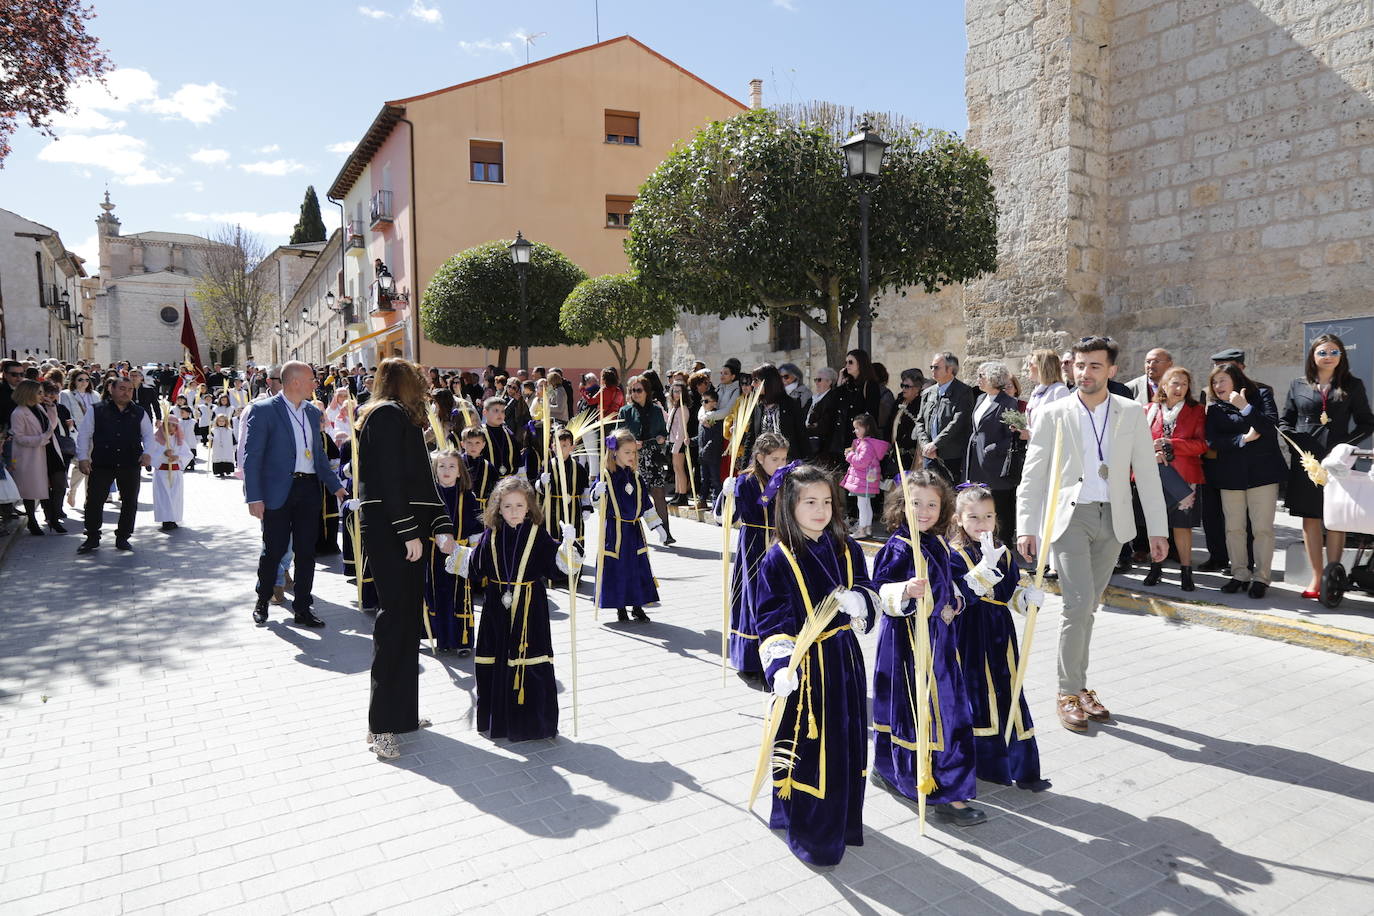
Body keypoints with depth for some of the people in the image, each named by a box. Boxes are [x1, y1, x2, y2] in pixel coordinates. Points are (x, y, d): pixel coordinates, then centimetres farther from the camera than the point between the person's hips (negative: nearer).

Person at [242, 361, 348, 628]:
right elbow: (251, 456, -10)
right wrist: (254, 497, -15)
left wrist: (335, 485, 16)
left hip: (309, 489, 5)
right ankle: (262, 601, 26)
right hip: (278, 491, -5)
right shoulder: (263, 410, -7)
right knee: (274, 549, 4)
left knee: (306, 551, 8)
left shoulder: (313, 412, 12)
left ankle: (302, 608, 17)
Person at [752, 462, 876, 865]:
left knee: (846, 741, 17)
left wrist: (859, 601, -15)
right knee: (807, 746, 3)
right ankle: (809, 832, 22)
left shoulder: (847, 550, 2)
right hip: (804, 665, -5)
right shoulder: (778, 559, -12)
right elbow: (770, 620, -14)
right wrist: (779, 665, -26)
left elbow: (869, 592, 9)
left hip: (845, 659, 5)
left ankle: (843, 820, 37)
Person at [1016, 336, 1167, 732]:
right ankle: (1069, 692, 3)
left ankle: (1078, 685, 25)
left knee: (1088, 607, 10)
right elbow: (1032, 476, -1)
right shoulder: (1053, 414, -1)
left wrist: (1157, 529, 3)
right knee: (1078, 603, -11)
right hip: (1069, 516, -3)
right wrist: (1026, 528, -6)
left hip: (1112, 519, 3)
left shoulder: (1131, 413, 5)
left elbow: (1147, 473, 6)